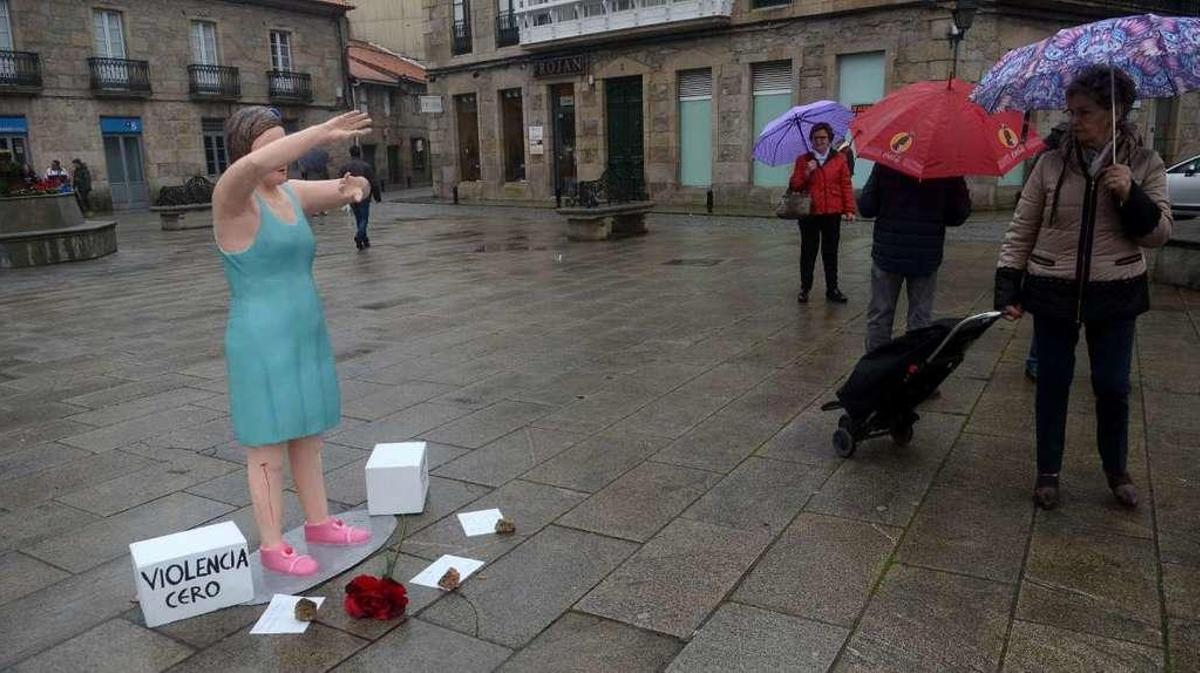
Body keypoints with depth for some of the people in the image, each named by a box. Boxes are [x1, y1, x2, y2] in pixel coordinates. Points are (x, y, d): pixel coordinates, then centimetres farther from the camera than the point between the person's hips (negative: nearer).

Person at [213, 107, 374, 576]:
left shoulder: (291, 193, 8)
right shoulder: (231, 197, -15)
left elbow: (356, 189, 10)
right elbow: (251, 167, -39)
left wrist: (353, 188, -15)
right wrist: (322, 133, -41)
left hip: (305, 339, 8)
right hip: (262, 347, -8)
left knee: (308, 439, 18)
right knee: (268, 450, 4)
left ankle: (319, 524, 34)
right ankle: (273, 547, 20)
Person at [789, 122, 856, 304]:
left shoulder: (839, 159, 6)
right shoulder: (803, 160, 7)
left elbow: (846, 185, 3)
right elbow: (794, 186, 5)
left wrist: (849, 209, -5)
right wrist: (806, 173, -11)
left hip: (832, 214, 0)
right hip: (809, 214, 0)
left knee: (831, 252, 7)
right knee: (808, 251, 4)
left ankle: (832, 289, 14)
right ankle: (805, 289, 13)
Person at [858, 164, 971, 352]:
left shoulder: (885, 164, -9)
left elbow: (866, 208, -8)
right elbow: (959, 214, -3)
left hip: (888, 252, 0)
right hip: (926, 257, 1)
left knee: (879, 316, 10)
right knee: (921, 319, 10)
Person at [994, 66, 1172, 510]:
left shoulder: (1144, 165, -1)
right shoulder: (1051, 163, -1)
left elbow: (1159, 233, -3)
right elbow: (1020, 230, 1)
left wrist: (1131, 196, -20)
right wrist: (1007, 289, -5)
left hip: (1114, 294, 0)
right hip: (1053, 291, 0)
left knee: (1112, 386, 7)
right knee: (1052, 383, 7)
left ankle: (1116, 470, 31)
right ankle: (1048, 471, 23)